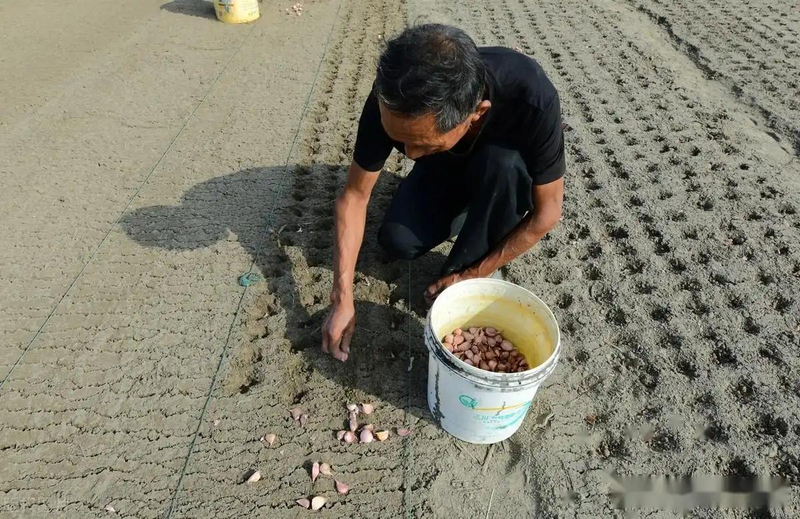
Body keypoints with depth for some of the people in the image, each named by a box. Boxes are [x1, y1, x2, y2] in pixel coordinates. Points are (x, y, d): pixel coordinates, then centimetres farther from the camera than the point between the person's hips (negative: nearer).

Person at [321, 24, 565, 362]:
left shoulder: (532, 99, -40)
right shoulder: (392, 101, -32)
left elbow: (546, 212, -27)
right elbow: (354, 195, -23)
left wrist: (471, 276, -23)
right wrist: (342, 300, -26)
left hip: (505, 173, -2)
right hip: (445, 168, 2)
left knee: (502, 164, -36)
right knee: (396, 242, -19)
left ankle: (465, 272, -14)